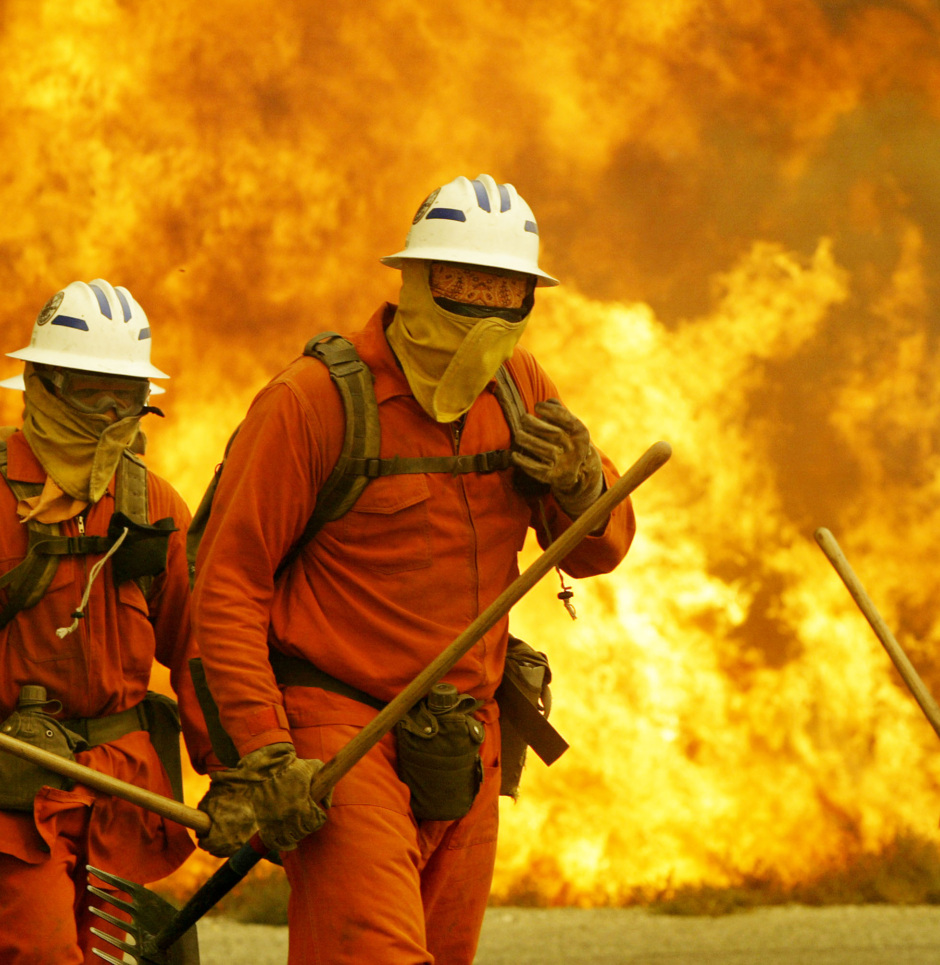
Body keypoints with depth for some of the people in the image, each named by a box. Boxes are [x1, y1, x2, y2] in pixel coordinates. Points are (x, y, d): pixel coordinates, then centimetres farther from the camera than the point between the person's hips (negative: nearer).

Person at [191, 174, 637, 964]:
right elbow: (227, 583, -11)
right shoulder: (313, 401, -11)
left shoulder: (520, 388, 8)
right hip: (336, 731, -7)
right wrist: (262, 753, -19)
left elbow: (598, 551, 15)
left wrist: (580, 484, -9)